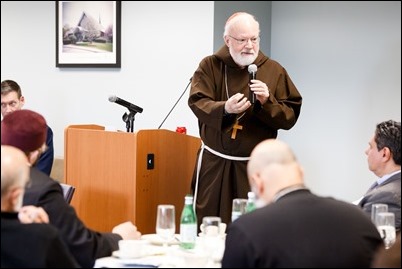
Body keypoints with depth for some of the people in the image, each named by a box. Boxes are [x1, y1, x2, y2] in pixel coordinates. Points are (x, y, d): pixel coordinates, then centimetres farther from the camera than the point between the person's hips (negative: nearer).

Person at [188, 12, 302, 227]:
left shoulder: (274, 71, 1)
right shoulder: (210, 66, 1)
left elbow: (289, 117, -1)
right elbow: (198, 104, -12)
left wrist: (267, 102, -19)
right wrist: (225, 108, -31)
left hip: (255, 164, 0)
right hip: (215, 162, 0)